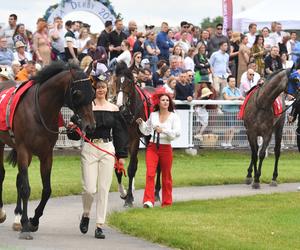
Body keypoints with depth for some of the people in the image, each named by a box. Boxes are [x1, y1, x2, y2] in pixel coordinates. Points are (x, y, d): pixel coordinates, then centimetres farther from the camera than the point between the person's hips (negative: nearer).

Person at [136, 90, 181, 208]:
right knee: (150, 174, -14)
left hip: (166, 148, -1)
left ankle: (167, 202, 19)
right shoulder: (153, 115, 8)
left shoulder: (174, 117, 0)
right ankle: (148, 201, -19)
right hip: (152, 147, 1)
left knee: (166, 176, 8)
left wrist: (163, 130, -24)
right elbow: (147, 131, 18)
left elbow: (177, 133, -13)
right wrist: (141, 124, 0)